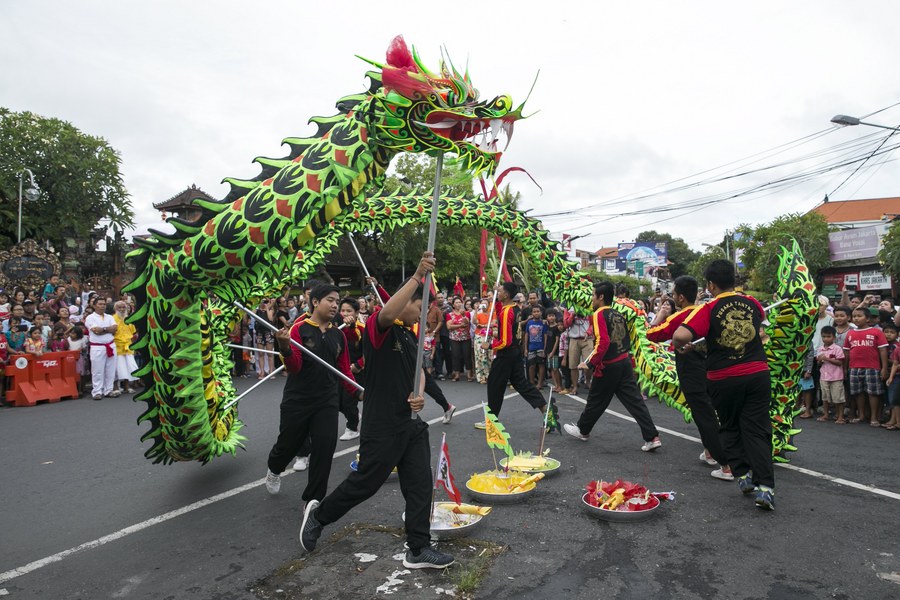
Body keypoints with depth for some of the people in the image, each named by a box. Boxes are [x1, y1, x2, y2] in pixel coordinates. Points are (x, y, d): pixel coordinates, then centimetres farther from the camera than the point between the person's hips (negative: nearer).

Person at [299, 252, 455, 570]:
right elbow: (387, 312, -37)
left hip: (412, 424, 8)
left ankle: (418, 549, 20)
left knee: (420, 484, 8)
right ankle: (318, 515, 32)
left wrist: (420, 394, -3)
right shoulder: (379, 326, -13)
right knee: (364, 483, 6)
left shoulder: (412, 336, 14)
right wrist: (418, 275, -39)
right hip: (381, 427, -8)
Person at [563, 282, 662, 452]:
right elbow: (626, 340, 17)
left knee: (596, 401, 11)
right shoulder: (618, 314, 11)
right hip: (625, 362, 7)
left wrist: (590, 363, -19)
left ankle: (582, 430, 29)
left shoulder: (599, 315, -14)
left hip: (609, 366, -7)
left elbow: (603, 342, -25)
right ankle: (652, 437, 2)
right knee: (635, 400, 6)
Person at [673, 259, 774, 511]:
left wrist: (680, 346, -6)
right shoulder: (751, 303, 3)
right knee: (757, 430, 4)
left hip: (723, 379, -3)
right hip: (757, 375, 3)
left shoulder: (709, 309, -12)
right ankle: (765, 487, -3)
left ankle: (743, 475, 17)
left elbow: (681, 335, -27)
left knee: (729, 429, 18)